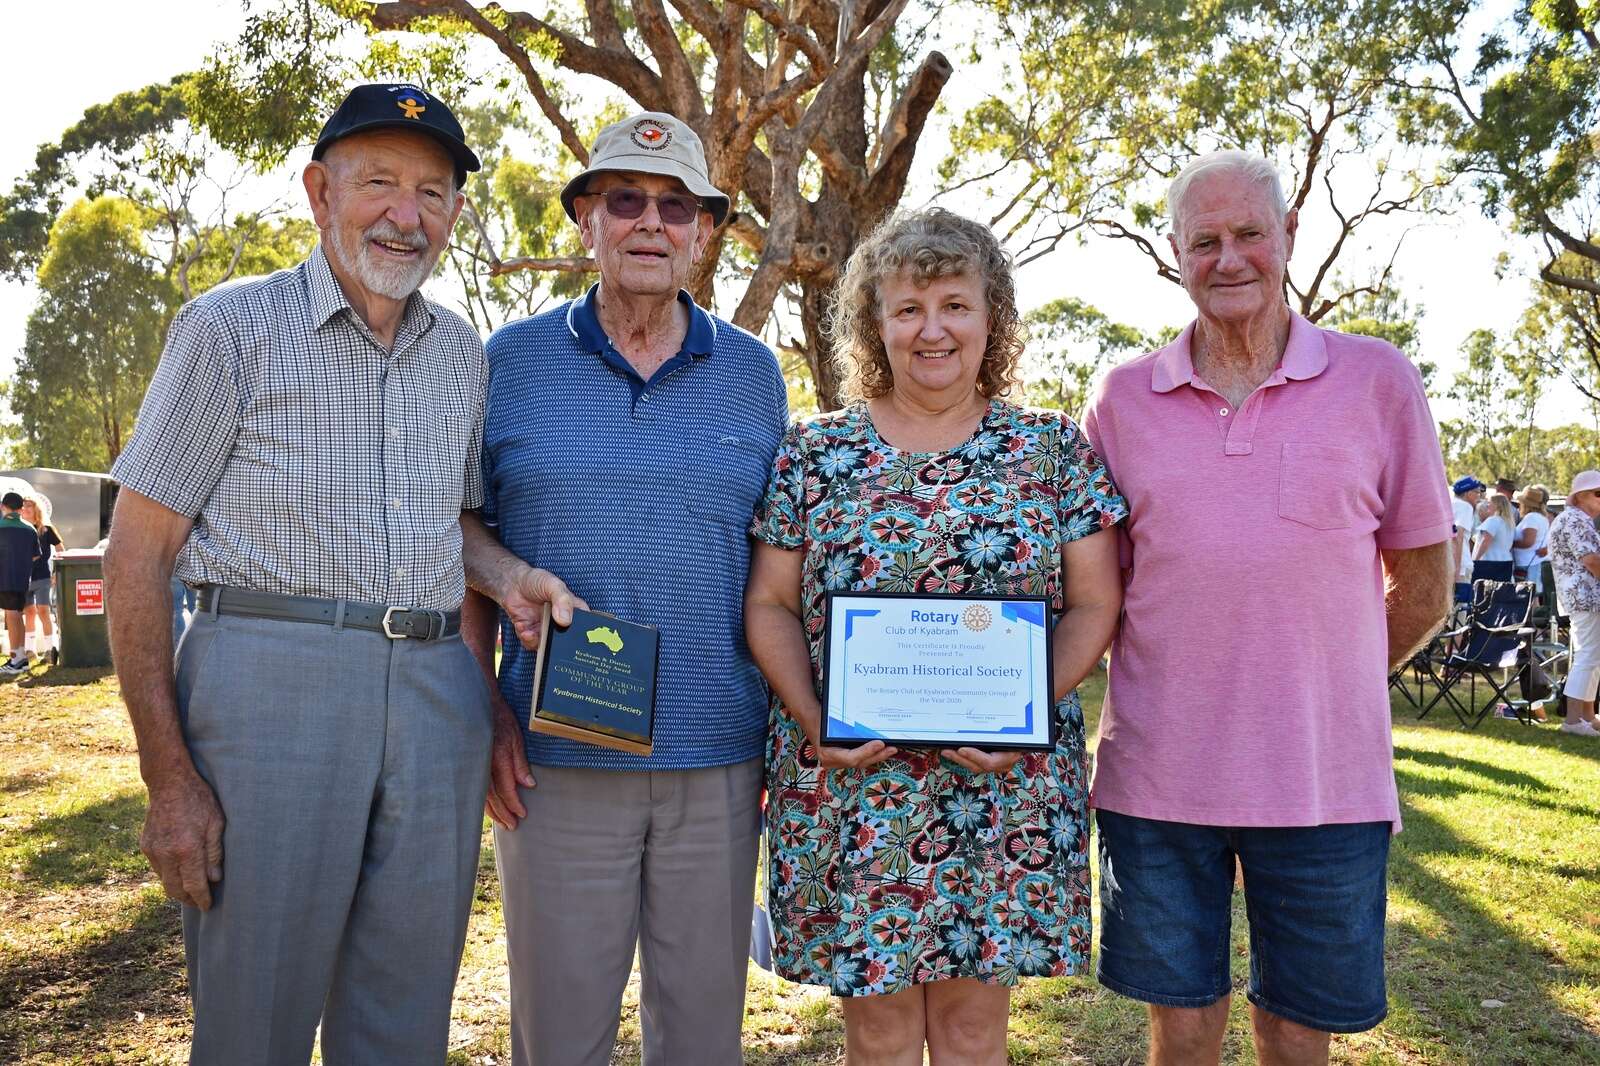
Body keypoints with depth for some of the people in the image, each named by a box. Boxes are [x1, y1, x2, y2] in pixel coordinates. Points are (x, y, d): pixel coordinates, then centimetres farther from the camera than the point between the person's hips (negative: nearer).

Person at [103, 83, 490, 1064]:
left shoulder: (464, 354, 14)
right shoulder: (232, 328, 0)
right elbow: (138, 554, -3)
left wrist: (492, 713, 8)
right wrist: (169, 777, -10)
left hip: (436, 698, 4)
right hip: (271, 683, -4)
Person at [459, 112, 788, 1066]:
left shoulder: (754, 374, 8)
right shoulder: (512, 361, 4)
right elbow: (460, 531, 8)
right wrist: (483, 710, -5)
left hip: (717, 768, 2)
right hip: (558, 761, -1)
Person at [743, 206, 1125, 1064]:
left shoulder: (1053, 448, 4)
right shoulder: (815, 452, 4)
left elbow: (1093, 605, 2)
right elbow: (769, 605, 4)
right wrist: (814, 719, -11)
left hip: (1005, 788, 0)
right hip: (847, 785, 0)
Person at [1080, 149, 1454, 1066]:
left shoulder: (1378, 381, 0)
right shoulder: (1124, 397, 4)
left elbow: (1424, 589, 6)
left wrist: (1319, 687, 8)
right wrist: (1182, 681, 4)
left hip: (1325, 781, 0)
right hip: (1156, 777, 1)